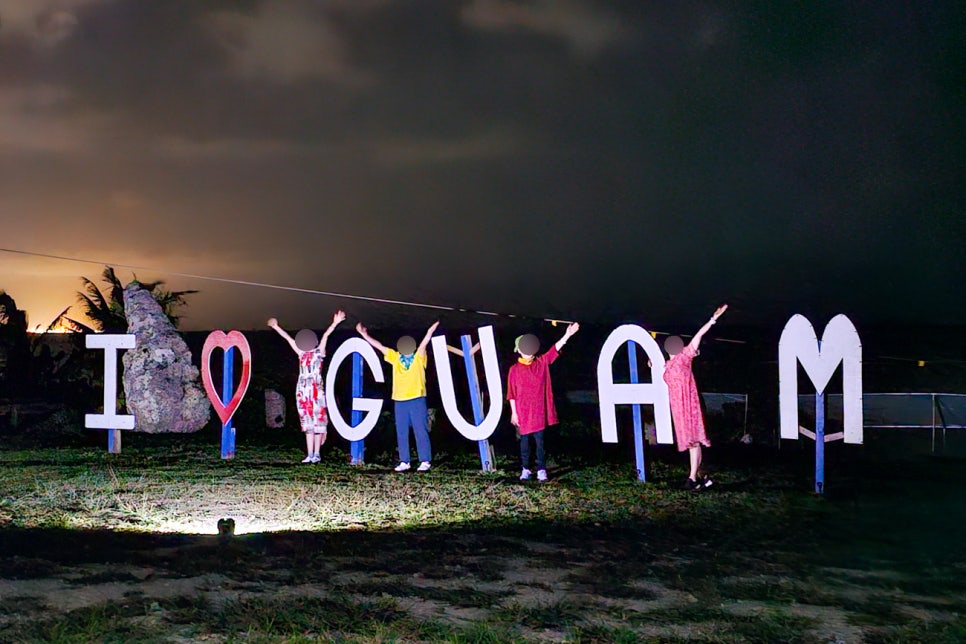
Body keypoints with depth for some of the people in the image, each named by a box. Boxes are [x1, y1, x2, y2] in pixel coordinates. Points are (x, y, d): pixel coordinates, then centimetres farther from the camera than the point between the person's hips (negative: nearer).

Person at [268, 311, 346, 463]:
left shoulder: (319, 353, 4)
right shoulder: (302, 354, 15)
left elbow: (325, 336, -9)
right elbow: (288, 338, 19)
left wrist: (335, 323, -18)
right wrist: (276, 327, 22)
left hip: (316, 390, -5)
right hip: (303, 391, 5)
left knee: (317, 420, -3)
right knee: (308, 422, 4)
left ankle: (316, 454, -1)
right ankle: (310, 454, 4)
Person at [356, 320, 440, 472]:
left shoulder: (419, 357, 4)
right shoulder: (395, 357, 12)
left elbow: (425, 341, -10)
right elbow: (378, 346, 13)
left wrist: (433, 328, -23)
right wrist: (364, 334, 12)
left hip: (417, 399, -4)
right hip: (399, 400, 4)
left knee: (420, 431, -4)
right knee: (401, 432, 6)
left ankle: (425, 461, -1)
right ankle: (404, 462, 12)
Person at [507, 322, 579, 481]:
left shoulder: (542, 363, 3)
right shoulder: (514, 370, -3)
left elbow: (555, 349, -7)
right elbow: (511, 393, -1)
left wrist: (567, 335, -19)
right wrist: (513, 413, -3)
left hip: (539, 411, 1)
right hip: (523, 412, -1)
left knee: (540, 441, 3)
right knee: (524, 441, 7)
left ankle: (541, 470, 6)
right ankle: (525, 469, 16)